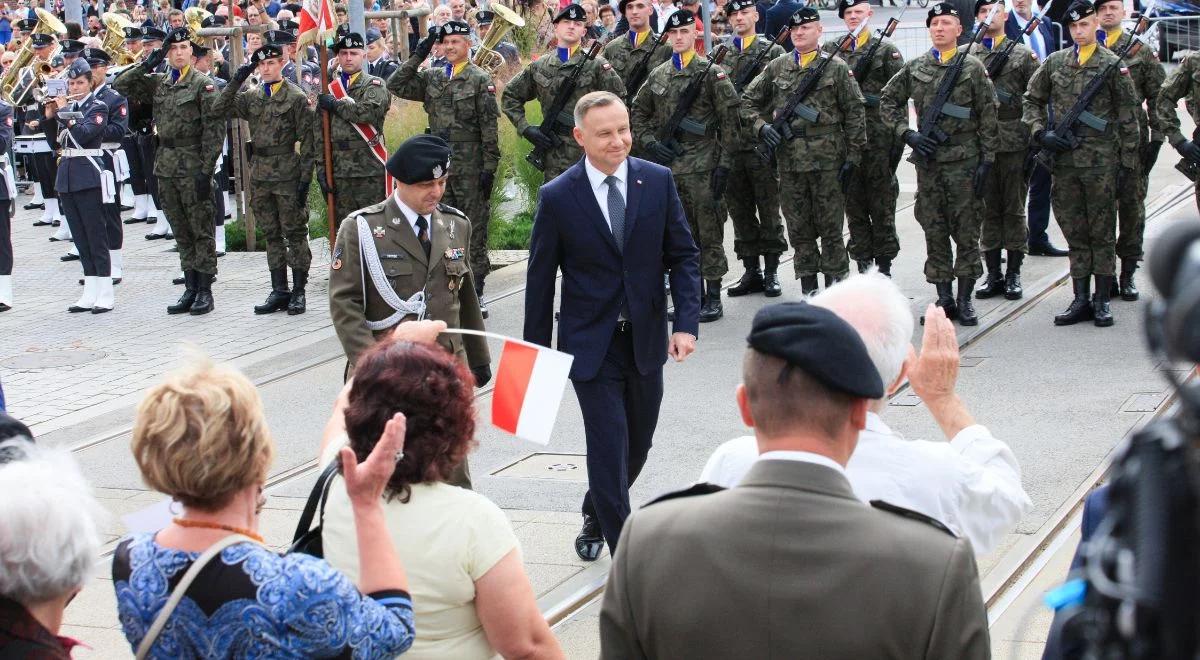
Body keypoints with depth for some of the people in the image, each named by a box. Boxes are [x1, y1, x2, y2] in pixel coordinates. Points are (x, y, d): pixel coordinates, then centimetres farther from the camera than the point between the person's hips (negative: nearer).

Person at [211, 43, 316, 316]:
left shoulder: (296, 97, -4)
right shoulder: (250, 97, 10)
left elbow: (307, 140, -6)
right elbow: (219, 110, -1)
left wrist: (305, 178, -11)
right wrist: (237, 79, -7)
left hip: (287, 174, -5)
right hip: (260, 174, 5)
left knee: (295, 233, 1)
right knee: (272, 235, 10)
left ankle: (299, 292, 7)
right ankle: (279, 291, 16)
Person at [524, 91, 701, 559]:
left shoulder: (658, 181, -2)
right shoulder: (557, 197, -9)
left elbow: (683, 255, 2)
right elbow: (540, 279, -2)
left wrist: (686, 322, -10)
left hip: (646, 339, 4)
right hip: (591, 343, -4)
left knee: (637, 446, 17)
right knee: (609, 446, -7)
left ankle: (596, 517, 44)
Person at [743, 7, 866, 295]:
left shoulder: (836, 67, 0)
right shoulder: (776, 67, 9)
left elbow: (854, 113, -1)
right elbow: (748, 101, 14)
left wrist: (852, 157, -6)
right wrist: (761, 126, -4)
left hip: (827, 159, -3)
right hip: (789, 160, 3)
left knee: (831, 227, 2)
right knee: (798, 228, 8)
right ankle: (808, 289, 17)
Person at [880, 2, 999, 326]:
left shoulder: (973, 67, 0)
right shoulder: (914, 68, 8)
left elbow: (988, 117, -1)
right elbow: (887, 102, 14)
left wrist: (987, 160, -6)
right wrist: (907, 134, 0)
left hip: (964, 160, -3)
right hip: (928, 160, 3)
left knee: (966, 231, 0)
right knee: (934, 231, 5)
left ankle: (965, 299, 7)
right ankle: (944, 298, 13)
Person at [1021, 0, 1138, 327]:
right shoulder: (1054, 63, 8)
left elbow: (1127, 116, 0)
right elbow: (1032, 100, 18)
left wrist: (1128, 162, -2)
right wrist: (1040, 132, 1)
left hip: (1101, 160, -3)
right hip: (1064, 160, 3)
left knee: (1102, 233, 2)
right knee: (1075, 234, 8)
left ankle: (1102, 300, 9)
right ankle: (1081, 300, 14)